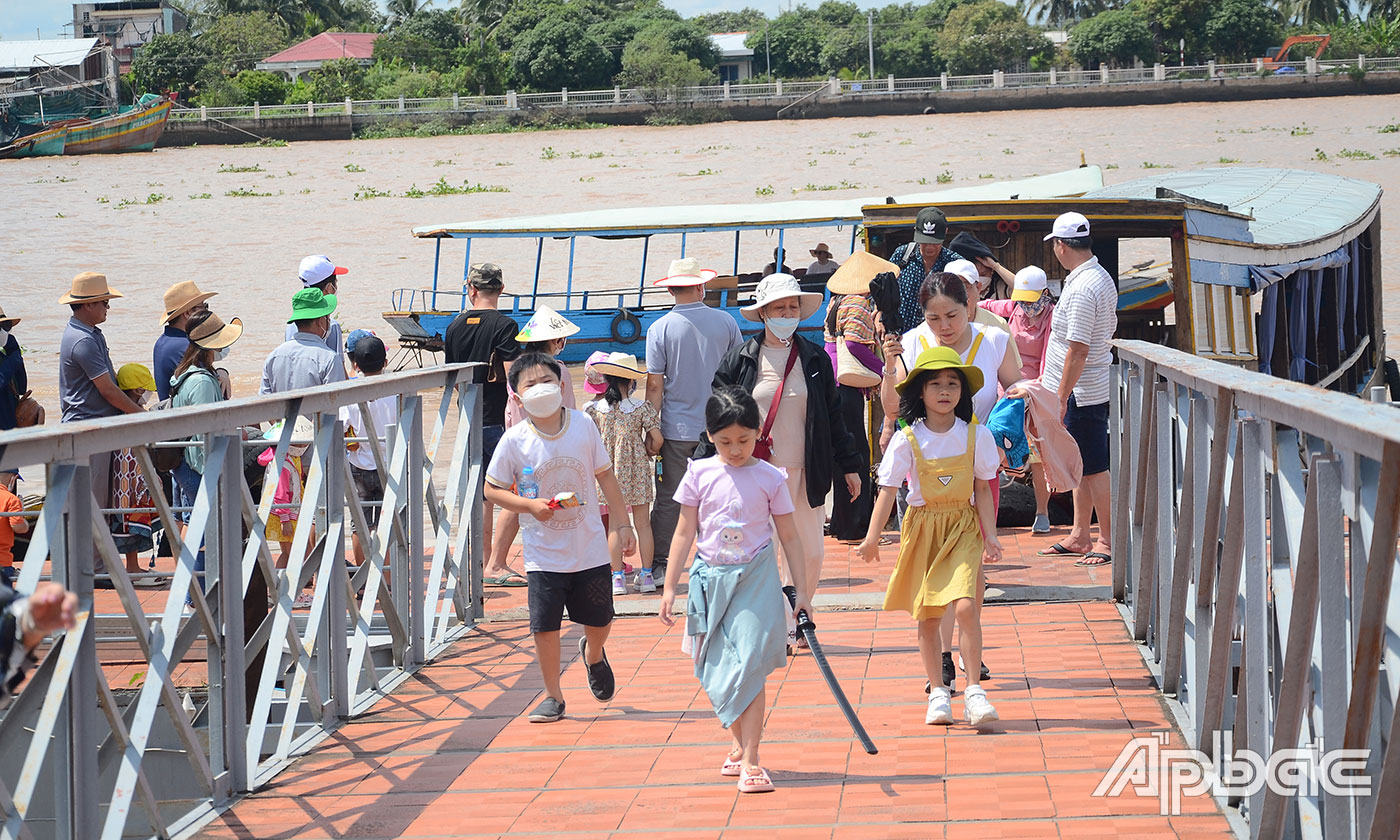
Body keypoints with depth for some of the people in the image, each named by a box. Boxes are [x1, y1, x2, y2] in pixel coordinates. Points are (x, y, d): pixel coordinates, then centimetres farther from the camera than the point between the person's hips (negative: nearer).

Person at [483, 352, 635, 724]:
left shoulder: (584, 425, -6)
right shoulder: (515, 441, -11)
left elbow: (605, 475, 4)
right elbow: (492, 489, -2)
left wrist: (622, 523, 3)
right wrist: (530, 505, -17)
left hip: (591, 547, 1)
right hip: (544, 552, -1)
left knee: (599, 620, 12)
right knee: (545, 625, -1)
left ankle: (593, 654, 47)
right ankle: (553, 696, 16)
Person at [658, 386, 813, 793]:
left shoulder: (769, 478, -2)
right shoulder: (700, 474, 1)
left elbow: (789, 536, 5)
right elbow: (684, 533, 5)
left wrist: (801, 588, 3)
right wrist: (670, 587, 4)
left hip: (755, 580, -2)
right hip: (711, 579, 2)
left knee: (749, 668, -9)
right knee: (715, 672, 7)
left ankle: (750, 760, -7)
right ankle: (740, 744, 26)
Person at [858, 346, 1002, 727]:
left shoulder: (976, 435, -1)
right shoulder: (907, 440, -5)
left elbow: (982, 489, 5)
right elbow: (888, 489, -4)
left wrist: (990, 537, 1)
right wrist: (872, 537, -10)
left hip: (963, 527, -1)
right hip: (922, 525, 1)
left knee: (964, 606, -17)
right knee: (927, 614, 6)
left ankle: (974, 688, -7)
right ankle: (938, 692, 18)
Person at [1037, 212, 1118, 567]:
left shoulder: (1082, 289, -22)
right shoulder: (1102, 278, 10)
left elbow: (1078, 351, -23)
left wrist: (1061, 399, -20)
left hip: (1081, 392, -10)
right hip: (1097, 388, 10)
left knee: (1093, 468, -3)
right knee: (1080, 465, 16)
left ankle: (1108, 539, 3)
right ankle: (1080, 535, 25)